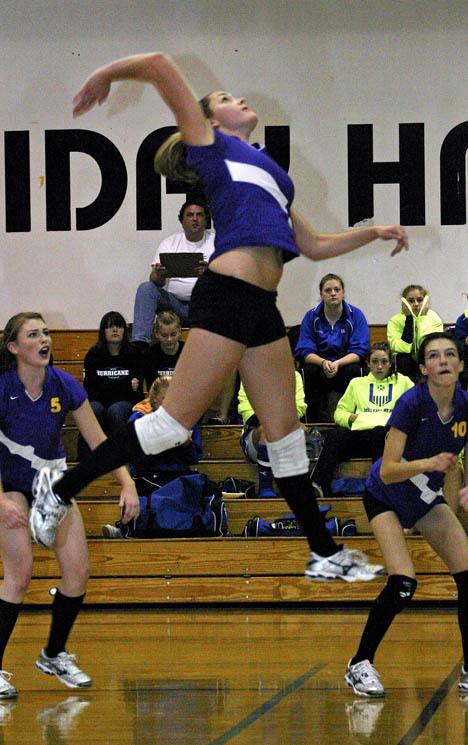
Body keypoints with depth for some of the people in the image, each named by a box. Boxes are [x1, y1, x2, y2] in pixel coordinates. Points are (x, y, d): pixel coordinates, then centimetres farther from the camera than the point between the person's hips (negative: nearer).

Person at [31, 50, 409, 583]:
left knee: (284, 431, 9)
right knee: (174, 422, -10)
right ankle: (61, 489, -1)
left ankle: (325, 556, 11)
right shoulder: (209, 142, 8)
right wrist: (103, 77, 12)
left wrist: (374, 232, 27)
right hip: (227, 295, -8)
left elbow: (314, 245, 34)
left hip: (262, 308, 8)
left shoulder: (266, 173, 29)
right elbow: (160, 67, 0)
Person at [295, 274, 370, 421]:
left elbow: (360, 351, -10)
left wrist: (337, 364, -28)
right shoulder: (311, 316, -2)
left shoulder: (356, 315, -5)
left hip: (345, 364, 0)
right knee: (310, 370, -31)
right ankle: (313, 424, -25)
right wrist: (323, 362, -28)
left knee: (353, 370, -33)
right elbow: (304, 351, -7)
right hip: (319, 363, 1)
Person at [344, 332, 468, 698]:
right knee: (403, 583, -22)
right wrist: (429, 463, -44)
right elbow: (388, 472, -29)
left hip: (428, 497, 6)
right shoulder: (412, 403, -29)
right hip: (387, 498, -5)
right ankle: (360, 664, -7)